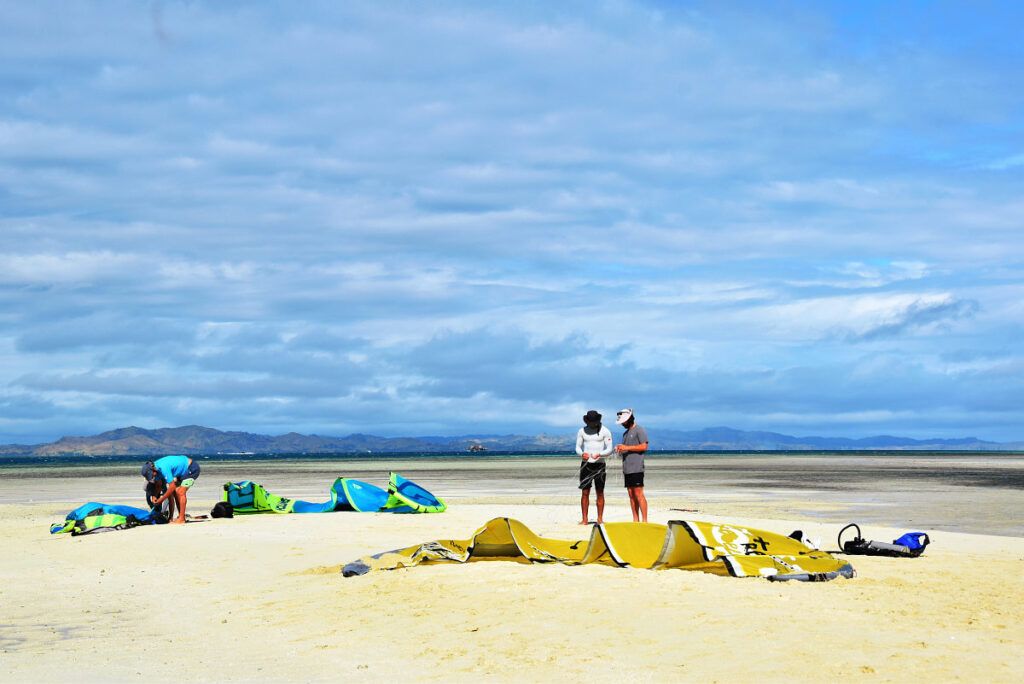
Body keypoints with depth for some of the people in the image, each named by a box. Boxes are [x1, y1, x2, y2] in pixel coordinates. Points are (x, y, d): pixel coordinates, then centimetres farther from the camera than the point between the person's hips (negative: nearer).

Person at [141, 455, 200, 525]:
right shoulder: (155, 467, -6)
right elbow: (158, 484, 7)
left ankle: (181, 519, -14)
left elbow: (172, 487, -30)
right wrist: (154, 497, -6)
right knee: (174, 492, 5)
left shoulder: (164, 468, -33)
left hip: (192, 469, -9)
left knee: (180, 492, -16)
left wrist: (160, 500, -22)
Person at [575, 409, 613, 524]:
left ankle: (600, 519, 5)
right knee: (585, 492, -2)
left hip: (600, 464, -1)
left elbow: (609, 450, -4)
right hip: (586, 464, 1)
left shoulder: (605, 431, -1)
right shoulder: (582, 431, 5)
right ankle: (585, 519, 1)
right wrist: (582, 454, -19)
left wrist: (599, 454, -24)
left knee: (600, 493, 1)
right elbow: (578, 448, 4)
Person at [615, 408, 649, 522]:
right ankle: (636, 520, 8)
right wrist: (620, 449, 5)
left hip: (636, 469, -8)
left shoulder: (639, 430, -4)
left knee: (638, 494, -11)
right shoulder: (625, 433, 22)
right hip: (627, 469, 8)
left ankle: (644, 520, -11)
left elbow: (644, 447, -13)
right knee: (631, 495, 6)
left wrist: (627, 448, -15)